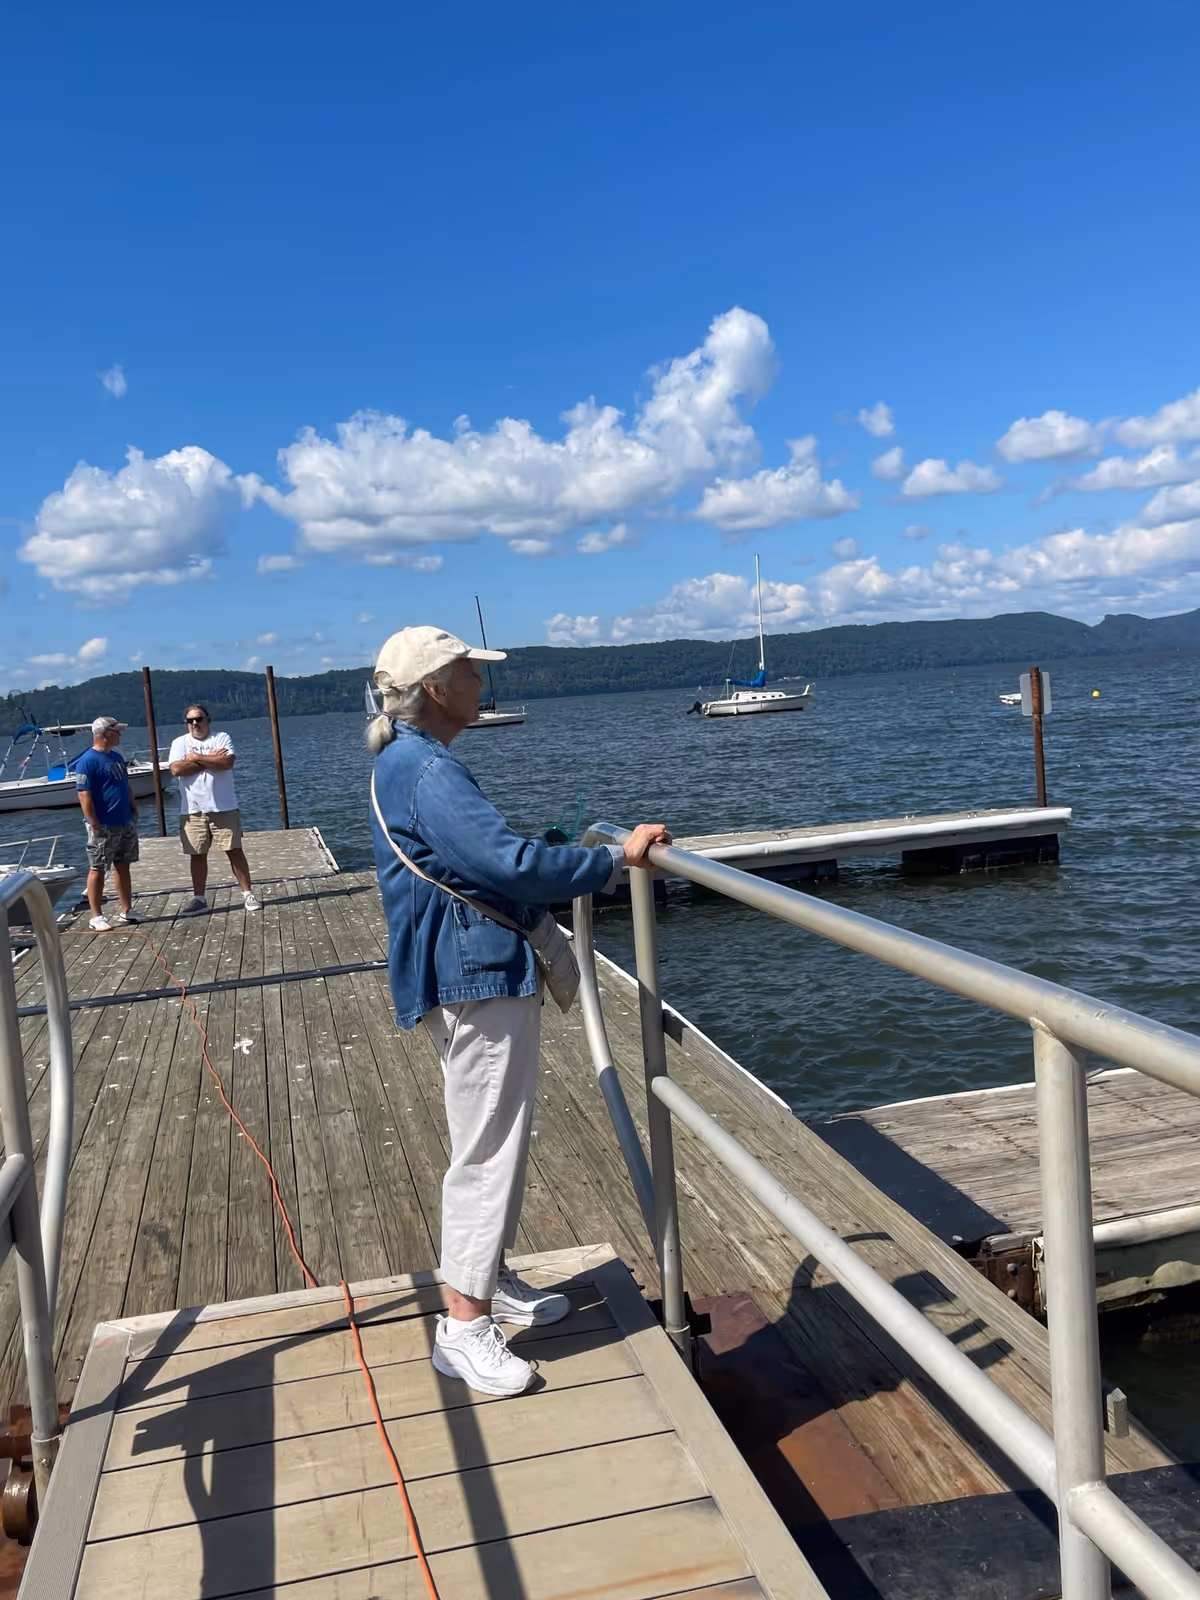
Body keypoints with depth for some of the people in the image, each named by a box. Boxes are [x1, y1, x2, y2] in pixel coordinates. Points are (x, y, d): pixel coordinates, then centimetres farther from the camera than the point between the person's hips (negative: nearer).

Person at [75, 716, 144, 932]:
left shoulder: (117, 757, 11)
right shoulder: (87, 761, -15)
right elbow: (84, 795, -18)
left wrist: (134, 811, 14)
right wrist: (95, 825, -20)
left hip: (125, 823, 8)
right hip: (104, 826, -8)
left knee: (123, 867, 13)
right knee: (97, 870, 1)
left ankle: (126, 910, 20)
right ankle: (96, 916, 5)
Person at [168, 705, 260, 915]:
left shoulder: (222, 738, 2)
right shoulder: (180, 743, 5)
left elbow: (228, 762, -16)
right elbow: (176, 769, -11)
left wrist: (196, 758, -12)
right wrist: (212, 760, -10)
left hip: (224, 807, -1)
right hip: (192, 810, 2)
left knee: (234, 850, 2)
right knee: (197, 854, 7)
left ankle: (248, 894, 8)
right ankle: (199, 899, 15)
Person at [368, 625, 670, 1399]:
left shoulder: (408, 764, 14)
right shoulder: (428, 772, -20)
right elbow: (510, 861, -29)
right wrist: (617, 859, -20)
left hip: (482, 975, 11)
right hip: (478, 981, -11)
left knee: (501, 1139, 20)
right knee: (488, 1149, -4)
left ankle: (490, 1280, 33)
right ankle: (464, 1328, 4)